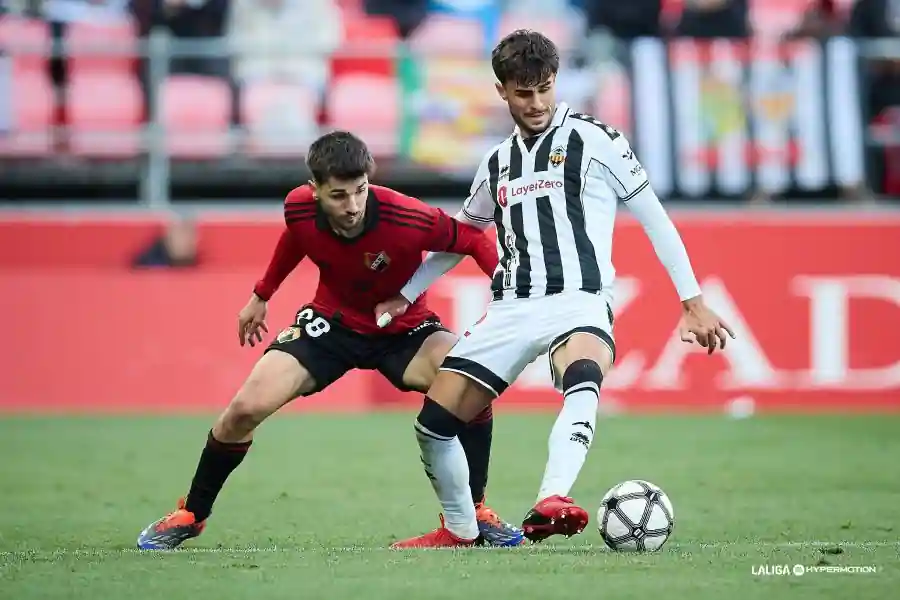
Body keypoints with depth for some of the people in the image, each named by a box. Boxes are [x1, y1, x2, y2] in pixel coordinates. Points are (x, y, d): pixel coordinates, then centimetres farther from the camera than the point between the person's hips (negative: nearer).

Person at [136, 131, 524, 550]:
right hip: (331, 322, 2)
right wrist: (262, 295, 17)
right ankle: (191, 514, 12)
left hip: (403, 327, -2)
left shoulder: (410, 219, -34)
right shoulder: (299, 208, -21)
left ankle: (473, 510, -11)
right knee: (246, 408, -11)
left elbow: (475, 241, -18)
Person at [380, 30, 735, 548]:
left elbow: (655, 219, 4)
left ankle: (553, 503, -60)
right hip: (512, 309, 6)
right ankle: (460, 529, 20)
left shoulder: (595, 141, 2)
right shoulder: (497, 164, 18)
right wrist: (404, 296, 25)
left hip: (579, 302, -5)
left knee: (583, 379, -40)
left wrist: (694, 302, -1)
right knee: (435, 420, -3)